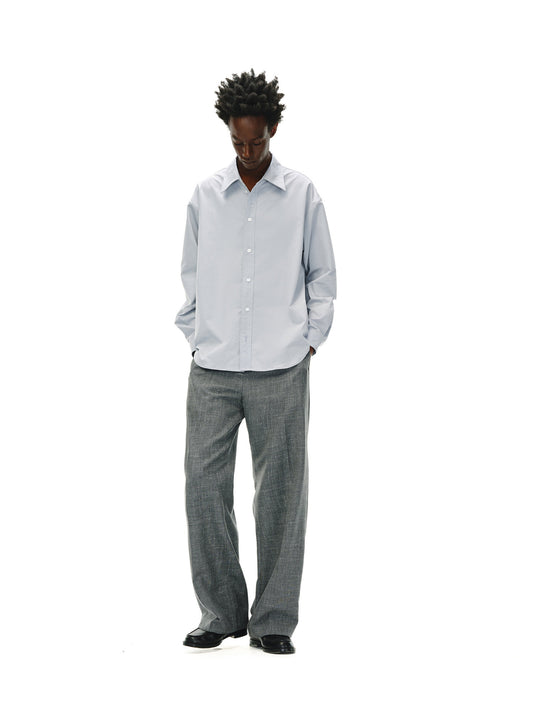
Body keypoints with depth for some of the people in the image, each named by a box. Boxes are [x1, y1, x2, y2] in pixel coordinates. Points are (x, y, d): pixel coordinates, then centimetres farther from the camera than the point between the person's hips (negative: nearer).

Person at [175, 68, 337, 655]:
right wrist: (193, 336, 7)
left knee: (280, 493, 1)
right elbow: (190, 273, 16)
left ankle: (274, 620, 10)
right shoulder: (205, 196, 9)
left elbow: (322, 275, 10)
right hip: (213, 369, 2)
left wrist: (311, 339, 2)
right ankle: (221, 613, 11)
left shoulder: (302, 195, 5)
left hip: (281, 370, -1)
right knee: (204, 486, -2)